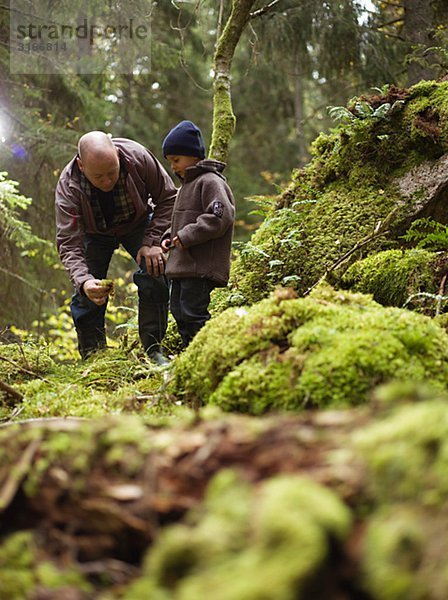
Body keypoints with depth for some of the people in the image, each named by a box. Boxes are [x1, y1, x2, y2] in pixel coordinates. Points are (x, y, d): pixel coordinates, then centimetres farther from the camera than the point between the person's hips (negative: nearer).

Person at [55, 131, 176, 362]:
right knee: (86, 294, -12)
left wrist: (152, 242, -27)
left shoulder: (138, 157, -35)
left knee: (155, 274, -20)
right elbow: (68, 243, -34)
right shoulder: (67, 187, -35)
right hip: (95, 232, 0)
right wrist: (83, 280, -52)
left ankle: (153, 350, -9)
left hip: (138, 223, 0)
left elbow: (167, 198, -18)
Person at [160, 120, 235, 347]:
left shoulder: (210, 182, -11)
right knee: (178, 310, 14)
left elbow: (220, 217, -22)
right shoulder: (187, 184, 21)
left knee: (192, 312, -13)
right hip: (182, 266, 11)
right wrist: (169, 236, 11)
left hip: (201, 267, -11)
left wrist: (187, 236, -22)